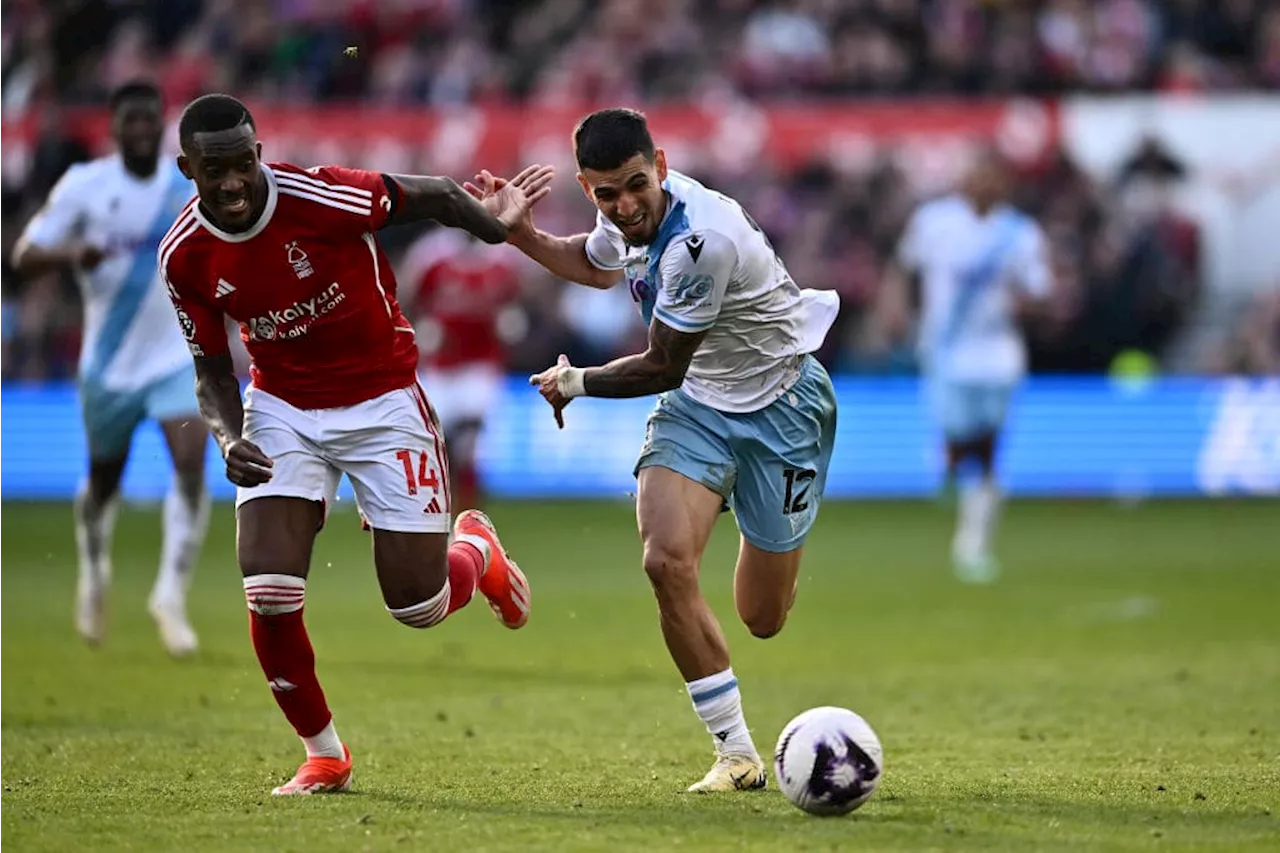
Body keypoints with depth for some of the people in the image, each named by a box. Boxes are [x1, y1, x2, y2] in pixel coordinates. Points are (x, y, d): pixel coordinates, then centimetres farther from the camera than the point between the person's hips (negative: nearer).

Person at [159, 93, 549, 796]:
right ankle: (324, 755, 6)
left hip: (382, 401, -3)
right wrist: (228, 438, -16)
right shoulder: (184, 257, -10)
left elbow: (432, 197, -10)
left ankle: (476, 550, 37)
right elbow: (212, 367, 1)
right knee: (268, 586, -15)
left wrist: (495, 225, -25)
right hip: (281, 408, 3)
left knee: (418, 605, -1)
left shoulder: (318, 196, -24)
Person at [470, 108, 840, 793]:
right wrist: (516, 231, 5)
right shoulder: (628, 219, -8)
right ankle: (737, 754, -11)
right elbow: (596, 264, 20)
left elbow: (662, 368, -21)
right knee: (666, 561, -21)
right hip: (698, 399, 6)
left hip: (781, 407, -6)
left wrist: (575, 383, -5)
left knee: (761, 619, 3)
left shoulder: (700, 239, -34)